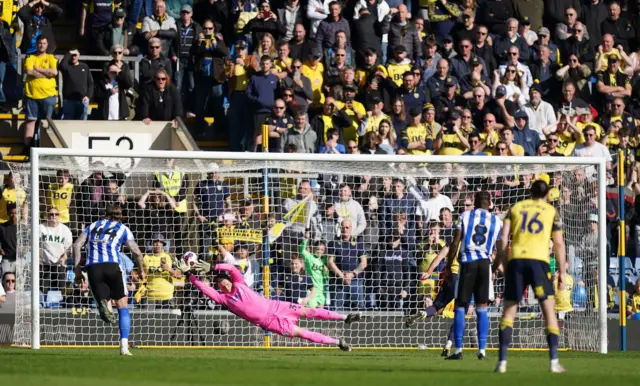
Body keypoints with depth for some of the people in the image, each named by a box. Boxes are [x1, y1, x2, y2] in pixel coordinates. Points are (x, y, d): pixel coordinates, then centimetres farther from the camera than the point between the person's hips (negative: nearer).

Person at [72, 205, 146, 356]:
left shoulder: (93, 226, 21)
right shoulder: (123, 229, 14)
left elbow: (77, 245, 10)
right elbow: (136, 252, 6)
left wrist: (77, 268, 10)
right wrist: (141, 271, 21)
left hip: (93, 268, 2)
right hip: (112, 266, -2)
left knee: (103, 299, 9)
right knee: (122, 306, 8)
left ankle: (103, 305, -32)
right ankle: (124, 346, 0)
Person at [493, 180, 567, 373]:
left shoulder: (515, 208, 18)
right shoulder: (551, 211, 14)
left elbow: (503, 238, 8)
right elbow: (559, 243, 9)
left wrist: (503, 264, 14)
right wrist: (562, 272, 14)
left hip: (516, 259, 2)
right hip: (539, 260, -2)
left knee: (509, 310, 7)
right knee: (549, 309, 5)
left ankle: (502, 361, 0)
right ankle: (554, 362, -2)